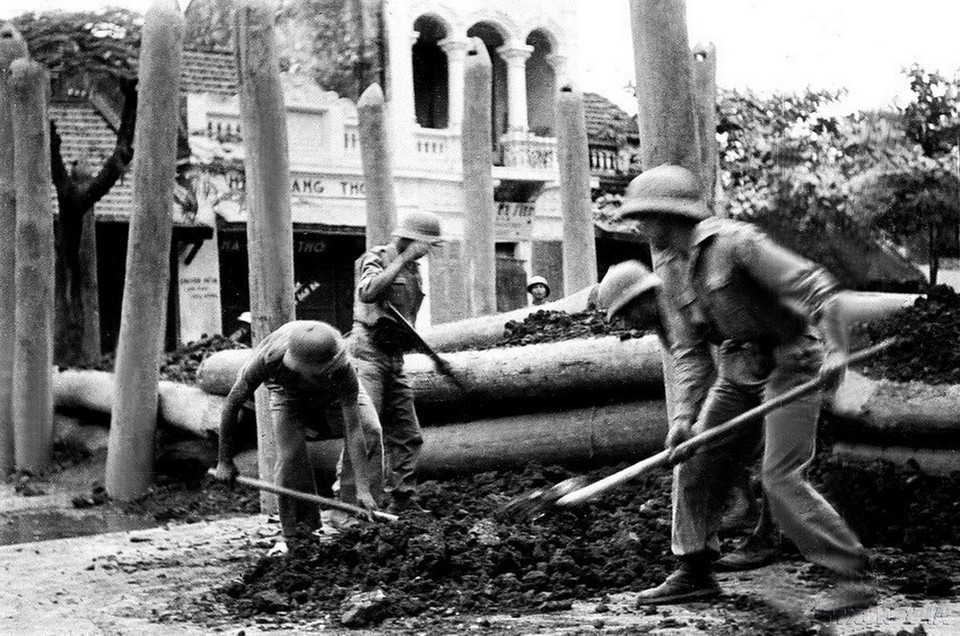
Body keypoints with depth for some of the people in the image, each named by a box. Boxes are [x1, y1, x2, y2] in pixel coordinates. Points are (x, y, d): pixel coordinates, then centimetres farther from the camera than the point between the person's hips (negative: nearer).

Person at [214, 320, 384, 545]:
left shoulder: (343, 371, -42)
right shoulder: (268, 359, -42)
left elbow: (353, 430, -39)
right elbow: (231, 406, -27)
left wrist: (362, 488, -44)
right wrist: (225, 462, -19)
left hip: (335, 395, 1)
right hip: (288, 393, -1)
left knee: (370, 432, -22)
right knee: (290, 456, -20)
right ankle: (296, 535, -2)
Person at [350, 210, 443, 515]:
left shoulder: (412, 268, 19)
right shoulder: (376, 258, -5)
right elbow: (368, 293, -27)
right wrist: (403, 259, -22)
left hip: (394, 356, 8)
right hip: (368, 350, -8)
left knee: (407, 436, 8)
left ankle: (403, 501, 14)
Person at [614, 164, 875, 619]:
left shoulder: (734, 242, -19)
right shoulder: (671, 268, 6)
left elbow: (816, 287, -22)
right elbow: (689, 350, 6)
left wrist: (835, 349, -33)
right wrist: (684, 415, -5)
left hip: (791, 364, -8)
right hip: (739, 370, 8)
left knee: (780, 477, -16)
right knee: (694, 465, 7)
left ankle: (855, 579, -9)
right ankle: (695, 573, 21)